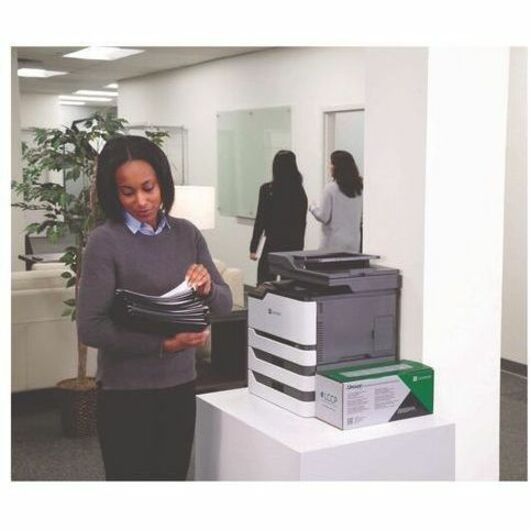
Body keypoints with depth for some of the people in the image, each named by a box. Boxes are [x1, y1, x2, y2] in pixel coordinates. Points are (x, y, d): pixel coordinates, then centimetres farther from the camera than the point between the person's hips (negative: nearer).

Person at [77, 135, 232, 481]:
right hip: (126, 394, -4)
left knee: (173, 477, 15)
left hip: (181, 387, 4)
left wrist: (207, 289, -16)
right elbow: (89, 328, -16)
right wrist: (162, 343, -24)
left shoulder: (187, 233, 2)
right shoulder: (105, 241, -12)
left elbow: (225, 303, 6)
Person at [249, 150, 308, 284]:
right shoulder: (300, 190, 2)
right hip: (294, 245, 4)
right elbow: (302, 222, 8)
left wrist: (253, 248, -2)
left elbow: (260, 220, -8)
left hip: (273, 244, -4)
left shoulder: (267, 189, -9)